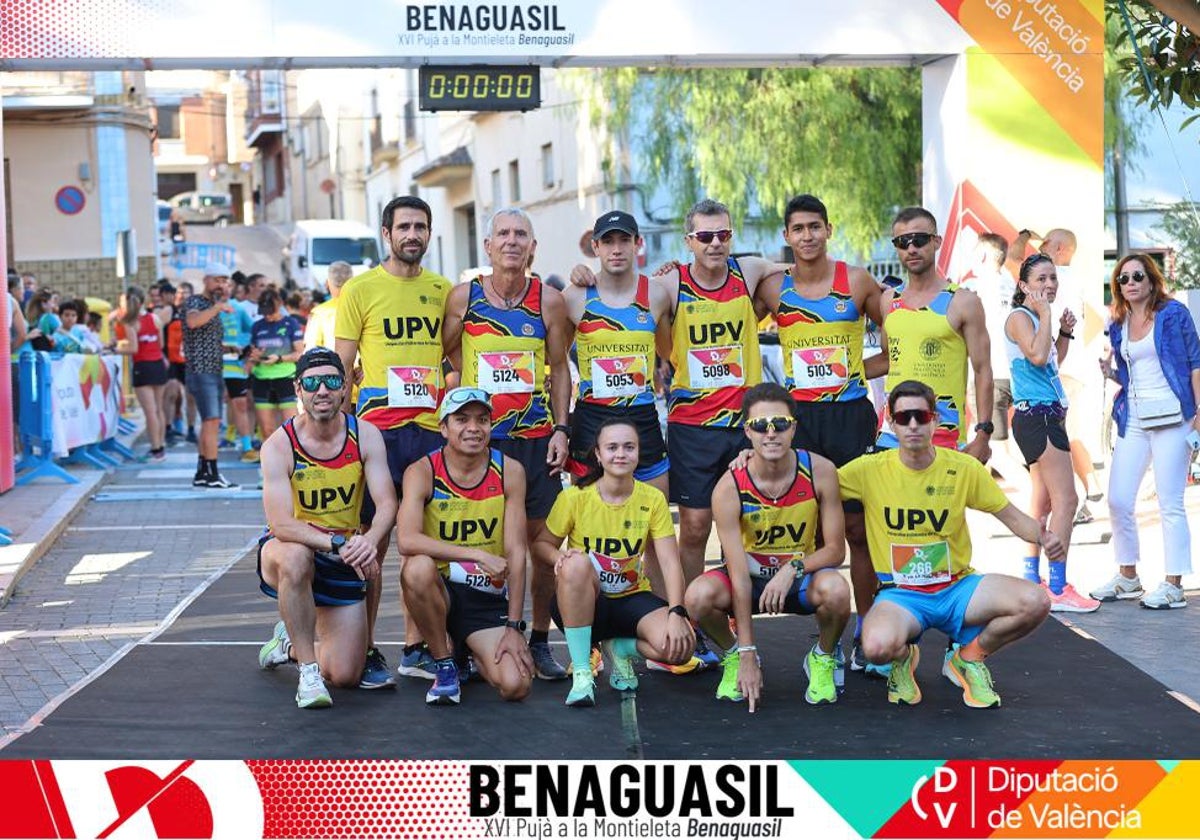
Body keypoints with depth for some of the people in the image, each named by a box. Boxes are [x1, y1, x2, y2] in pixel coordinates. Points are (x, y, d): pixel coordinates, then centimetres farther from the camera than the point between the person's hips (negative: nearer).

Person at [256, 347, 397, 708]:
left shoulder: (365, 435, -10)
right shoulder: (279, 445, -18)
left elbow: (387, 504, -17)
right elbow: (281, 523, -28)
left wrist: (369, 540, -39)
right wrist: (339, 544, -42)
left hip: (344, 560, 3)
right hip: (285, 550, -3)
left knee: (346, 676, -2)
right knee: (296, 557, -42)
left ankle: (291, 642, 33)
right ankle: (308, 671, -24)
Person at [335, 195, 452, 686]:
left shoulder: (443, 291, 11)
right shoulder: (360, 290, 0)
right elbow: (340, 369, 1)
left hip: (432, 429, 4)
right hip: (378, 429, -4)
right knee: (373, 543, -2)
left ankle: (415, 649, 17)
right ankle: (367, 652, 5)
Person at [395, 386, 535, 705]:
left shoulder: (509, 472, -3)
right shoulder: (422, 472, -9)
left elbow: (516, 553, -4)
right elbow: (406, 540, -26)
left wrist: (513, 627, -11)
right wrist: (477, 555, -32)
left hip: (489, 599, 2)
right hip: (440, 589, -1)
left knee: (516, 685, -20)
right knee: (418, 568, -37)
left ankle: (469, 654, 19)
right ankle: (445, 664, -11)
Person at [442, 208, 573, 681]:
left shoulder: (549, 301, 3)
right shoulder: (463, 297, 0)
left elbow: (559, 368, 8)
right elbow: (444, 352, 11)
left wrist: (561, 429, 1)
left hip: (536, 437, 1)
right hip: (479, 436, -1)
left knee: (542, 540, 2)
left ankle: (540, 642, 13)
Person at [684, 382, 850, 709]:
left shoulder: (820, 471, -18)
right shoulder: (729, 488, -21)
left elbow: (835, 548, -10)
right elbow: (739, 575, -22)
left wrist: (793, 568, -31)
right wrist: (747, 656, -24)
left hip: (801, 576, 0)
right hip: (751, 576, 0)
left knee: (835, 590, -35)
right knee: (698, 595, -32)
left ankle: (823, 658, 0)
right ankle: (731, 655, 3)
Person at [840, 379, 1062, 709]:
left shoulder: (964, 468, -2)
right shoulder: (869, 469, -6)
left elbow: (1011, 516, 4)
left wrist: (1044, 537, -17)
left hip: (957, 588, 2)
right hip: (900, 594, -2)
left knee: (1035, 602, -23)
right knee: (878, 646, -37)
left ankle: (968, 657, 7)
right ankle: (903, 657, 6)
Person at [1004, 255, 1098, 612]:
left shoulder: (1035, 319, 18)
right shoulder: (1019, 317, -10)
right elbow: (1037, 356, -26)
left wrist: (1065, 332, 14)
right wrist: (1045, 314, -17)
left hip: (1047, 416, 10)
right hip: (1036, 416, -10)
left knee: (1044, 501, 12)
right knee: (1066, 499, -14)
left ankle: (1032, 580, 17)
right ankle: (1058, 590, -15)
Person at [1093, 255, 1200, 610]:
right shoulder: (1118, 326, 13)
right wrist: (1110, 374, -1)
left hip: (1170, 417, -6)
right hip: (1133, 419, 6)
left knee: (1170, 502, -4)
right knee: (1118, 500, 3)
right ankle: (1128, 577, 18)